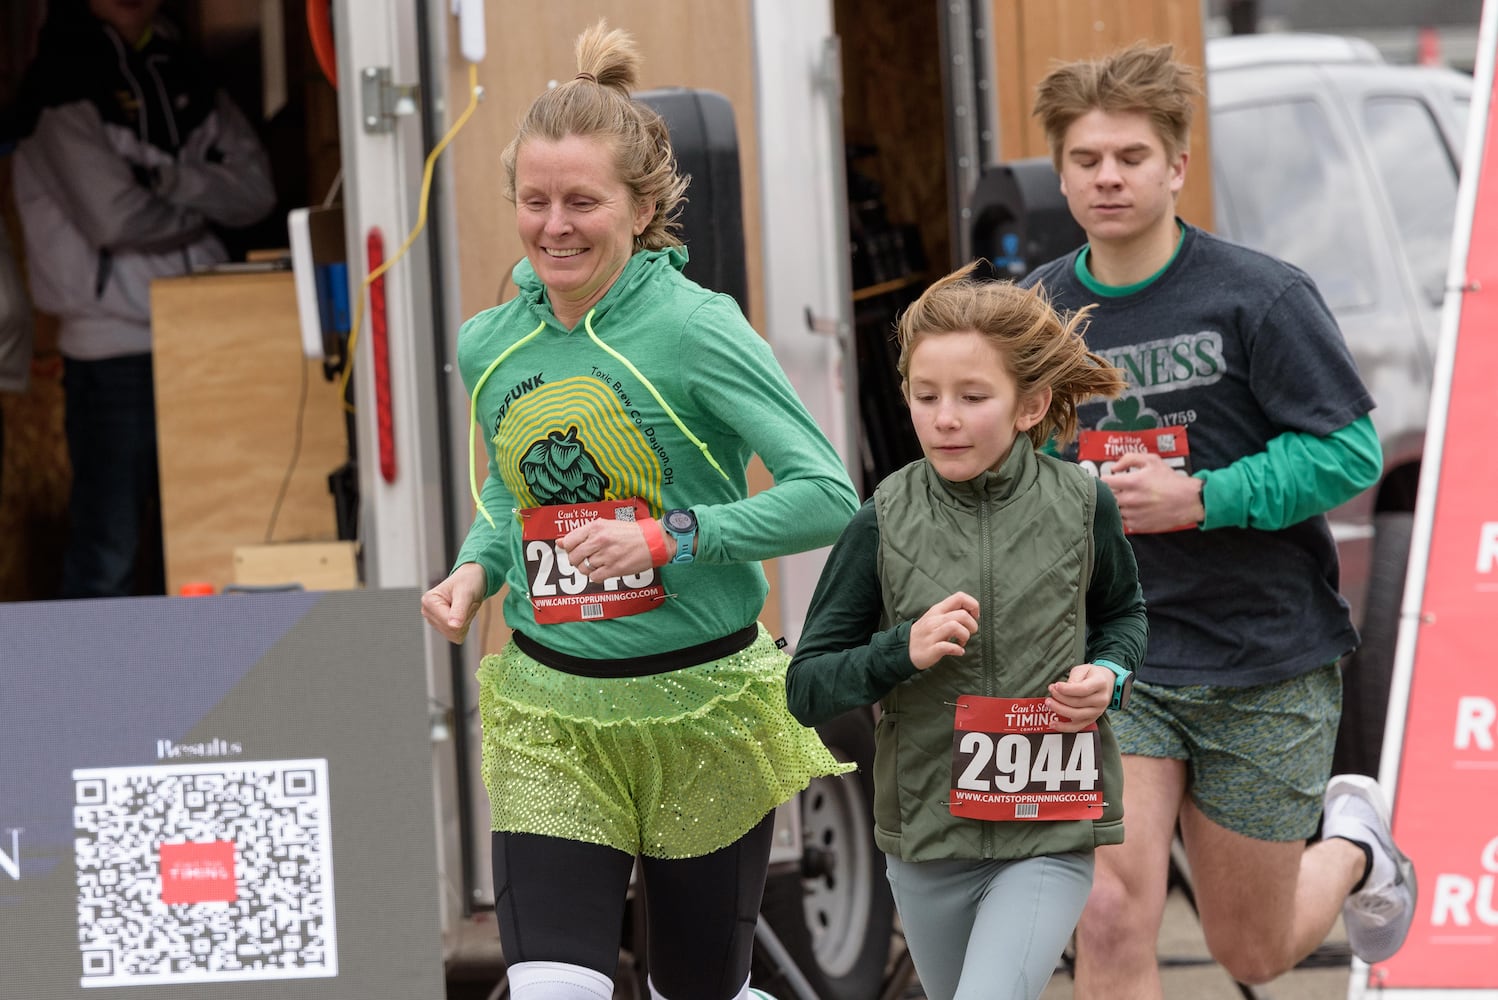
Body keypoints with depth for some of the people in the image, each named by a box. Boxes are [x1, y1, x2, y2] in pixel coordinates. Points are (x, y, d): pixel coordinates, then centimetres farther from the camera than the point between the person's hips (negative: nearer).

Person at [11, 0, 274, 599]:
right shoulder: (61, 84, -7)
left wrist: (168, 178, -12)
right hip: (113, 346, -6)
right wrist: (200, 213, 0)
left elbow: (254, 188, 3)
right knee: (108, 551, -4)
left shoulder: (184, 78, 14)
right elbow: (114, 216, -17)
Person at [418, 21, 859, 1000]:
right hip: (549, 710, 3)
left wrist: (669, 538, -25)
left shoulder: (696, 330, -14)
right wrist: (476, 569, 0)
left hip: (700, 708, -3)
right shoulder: (490, 347, 3)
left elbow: (829, 494, -16)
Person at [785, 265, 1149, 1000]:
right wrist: (901, 653, -22)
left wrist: (1108, 675, -7)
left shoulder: (1080, 508, -7)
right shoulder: (883, 525, -8)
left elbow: (1124, 613, 14)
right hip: (926, 830, 2)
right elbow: (806, 689, -5)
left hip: (1048, 835, -2)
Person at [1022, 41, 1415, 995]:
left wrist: (1200, 498, -22)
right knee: (1112, 921, -18)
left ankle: (1352, 843, 45)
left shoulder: (1259, 296, -11)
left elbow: (1351, 452, -14)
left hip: (1266, 665, -2)